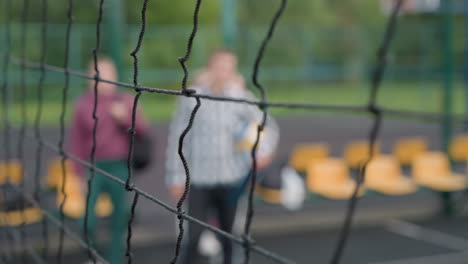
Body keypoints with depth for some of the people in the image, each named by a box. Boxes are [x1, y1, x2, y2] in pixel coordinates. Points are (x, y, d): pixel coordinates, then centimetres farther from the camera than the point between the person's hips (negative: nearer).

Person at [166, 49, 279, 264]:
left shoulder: (241, 97, -1)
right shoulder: (191, 98, -4)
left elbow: (268, 125, 7)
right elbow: (177, 138, 0)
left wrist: (264, 150, -14)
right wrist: (175, 177, 1)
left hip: (232, 181, 2)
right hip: (199, 181, -2)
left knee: (229, 237, 10)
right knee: (194, 236, -5)